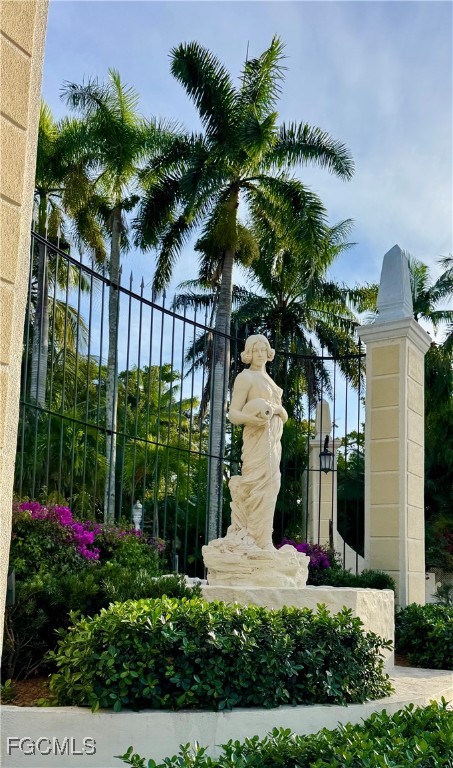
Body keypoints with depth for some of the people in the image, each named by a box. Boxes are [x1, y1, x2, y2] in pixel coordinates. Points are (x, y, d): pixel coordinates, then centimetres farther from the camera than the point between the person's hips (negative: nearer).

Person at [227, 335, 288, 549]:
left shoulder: (268, 379, 23)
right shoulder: (245, 377, 0)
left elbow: (285, 417, 17)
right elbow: (233, 413, -8)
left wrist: (277, 409, -6)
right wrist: (251, 418, -27)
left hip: (273, 440, 8)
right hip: (258, 437, -8)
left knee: (269, 485, 6)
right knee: (260, 485, -15)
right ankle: (260, 543, -16)